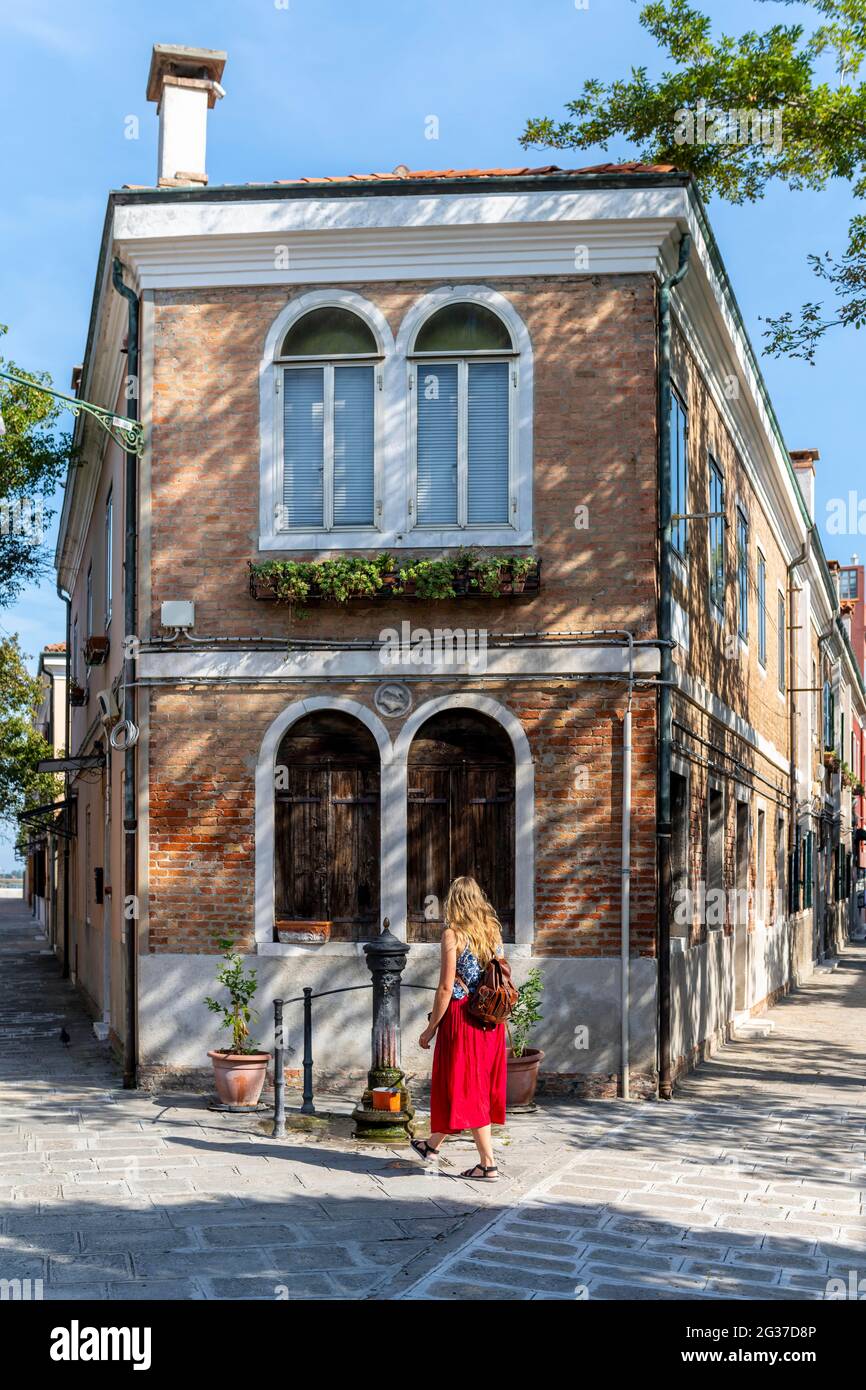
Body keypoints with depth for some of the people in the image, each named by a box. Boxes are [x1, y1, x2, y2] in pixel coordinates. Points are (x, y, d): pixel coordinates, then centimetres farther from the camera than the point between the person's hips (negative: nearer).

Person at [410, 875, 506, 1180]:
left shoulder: (453, 933, -11)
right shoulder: (493, 931, 7)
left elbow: (446, 987, -13)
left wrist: (431, 1028, -6)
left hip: (461, 1018, -7)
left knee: (466, 1089, 3)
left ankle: (488, 1163, 2)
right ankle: (432, 1143, 33)